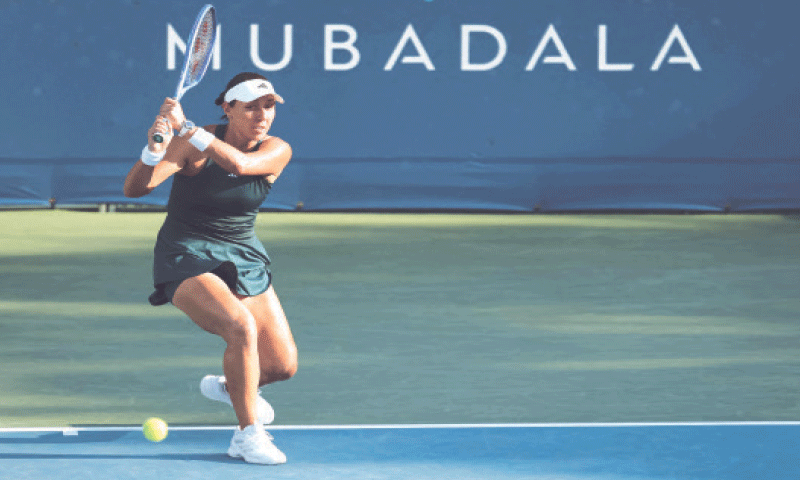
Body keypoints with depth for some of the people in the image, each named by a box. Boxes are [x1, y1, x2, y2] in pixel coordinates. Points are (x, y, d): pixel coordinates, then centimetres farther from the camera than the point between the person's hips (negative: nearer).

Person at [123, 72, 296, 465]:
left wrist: (187, 128, -40)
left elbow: (239, 163, -32)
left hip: (245, 258, 5)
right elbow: (134, 188, -23)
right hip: (186, 259, -5)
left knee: (282, 365, 2)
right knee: (241, 327, -31)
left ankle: (230, 386, 38)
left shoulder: (277, 152, -9)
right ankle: (247, 434, -17)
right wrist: (154, 150, -43)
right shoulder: (192, 145, -15)